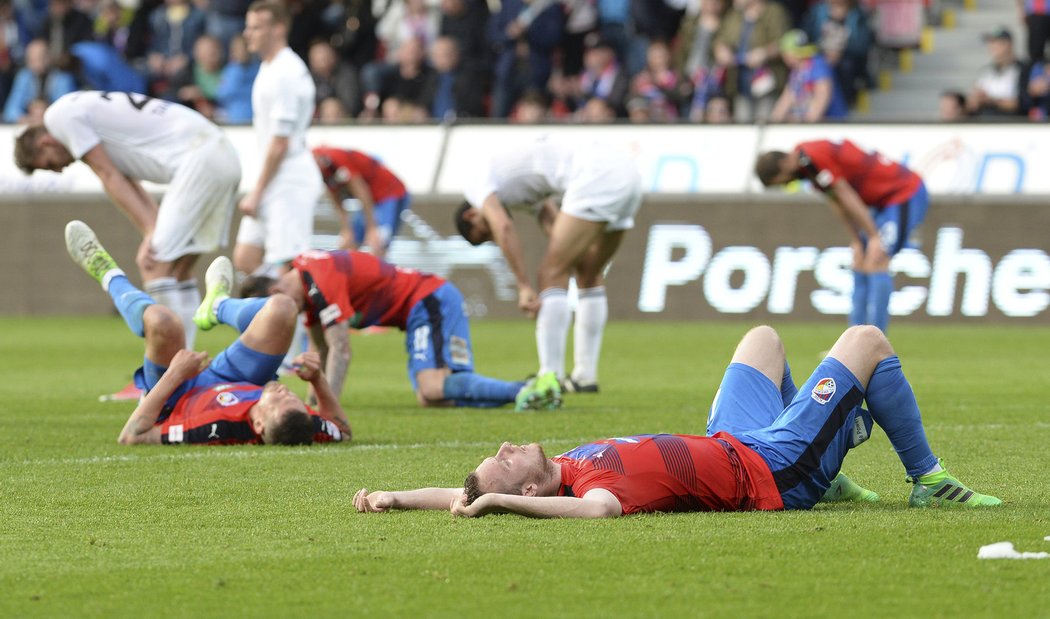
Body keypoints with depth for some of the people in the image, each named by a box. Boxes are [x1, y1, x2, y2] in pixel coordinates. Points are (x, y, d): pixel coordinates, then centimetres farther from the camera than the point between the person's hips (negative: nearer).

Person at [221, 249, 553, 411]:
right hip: (423, 306, 10)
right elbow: (321, 350, 20)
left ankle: (524, 391, -27)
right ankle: (524, 392, -3)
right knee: (429, 398, -3)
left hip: (430, 300, -10)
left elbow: (340, 351, -23)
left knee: (432, 388, -27)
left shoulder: (321, 279, -21)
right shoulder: (305, 281, 10)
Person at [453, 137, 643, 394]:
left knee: (551, 274, -5)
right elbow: (553, 224, 24)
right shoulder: (521, 190, 33)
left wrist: (524, 286, -8)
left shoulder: (478, 183, 10)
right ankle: (585, 375, 28)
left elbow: (503, 228, -7)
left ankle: (550, 378, -10)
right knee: (589, 273, 22)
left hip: (596, 176, -9)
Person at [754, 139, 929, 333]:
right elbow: (837, 202, 10)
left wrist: (874, 236, -15)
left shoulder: (813, 158, -24)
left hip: (904, 196, -10)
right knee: (860, 264, 10)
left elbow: (846, 197, -21)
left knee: (876, 263, -17)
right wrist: (857, 241, 8)